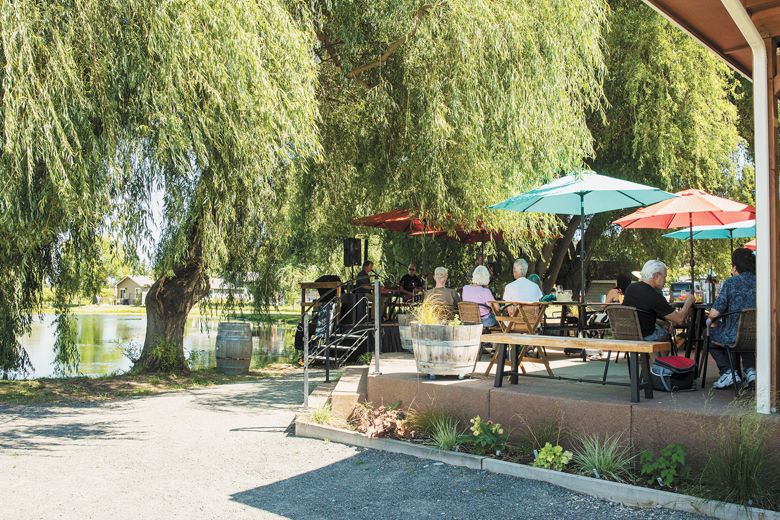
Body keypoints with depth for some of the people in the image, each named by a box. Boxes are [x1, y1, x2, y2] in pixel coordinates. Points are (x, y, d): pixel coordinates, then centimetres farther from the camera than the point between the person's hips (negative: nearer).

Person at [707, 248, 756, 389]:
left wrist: (714, 323, 10)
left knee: (709, 333, 26)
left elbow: (714, 313, -13)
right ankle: (750, 369, 22)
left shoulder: (731, 283, -11)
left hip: (733, 337, -5)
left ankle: (728, 371, 12)